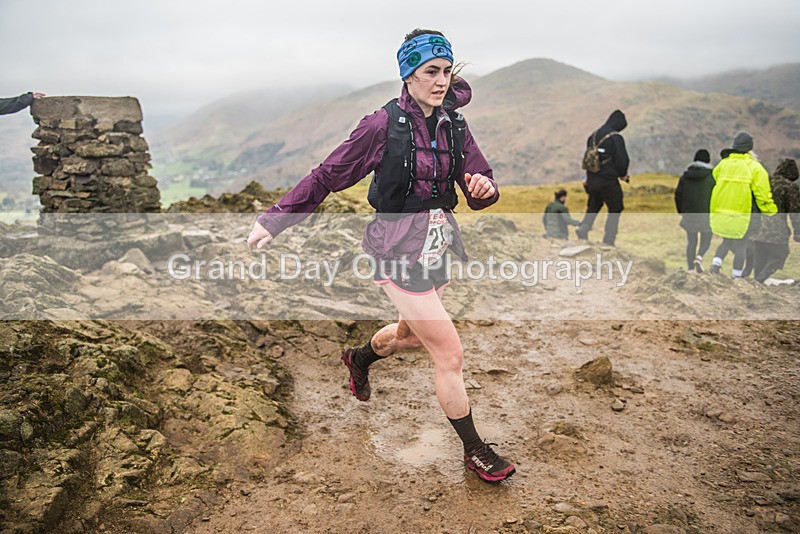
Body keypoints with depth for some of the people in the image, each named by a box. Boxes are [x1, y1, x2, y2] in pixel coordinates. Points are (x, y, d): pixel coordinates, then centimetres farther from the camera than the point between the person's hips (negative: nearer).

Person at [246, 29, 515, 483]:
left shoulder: (454, 124, 2)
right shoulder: (384, 125, -15)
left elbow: (480, 184, 2)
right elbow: (328, 176, -9)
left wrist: (484, 188, -23)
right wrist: (274, 220, -9)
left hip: (436, 247, 7)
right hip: (399, 252, -7)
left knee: (413, 333, 29)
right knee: (450, 353, -3)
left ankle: (361, 358, 61)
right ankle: (476, 451, 18)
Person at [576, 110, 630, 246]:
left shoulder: (593, 135, 8)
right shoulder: (616, 138, -14)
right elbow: (622, 160, -13)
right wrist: (623, 175, 5)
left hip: (592, 179, 6)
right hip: (608, 180, -6)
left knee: (593, 206, 22)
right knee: (615, 210, 8)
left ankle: (584, 227, 0)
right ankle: (608, 240, 6)